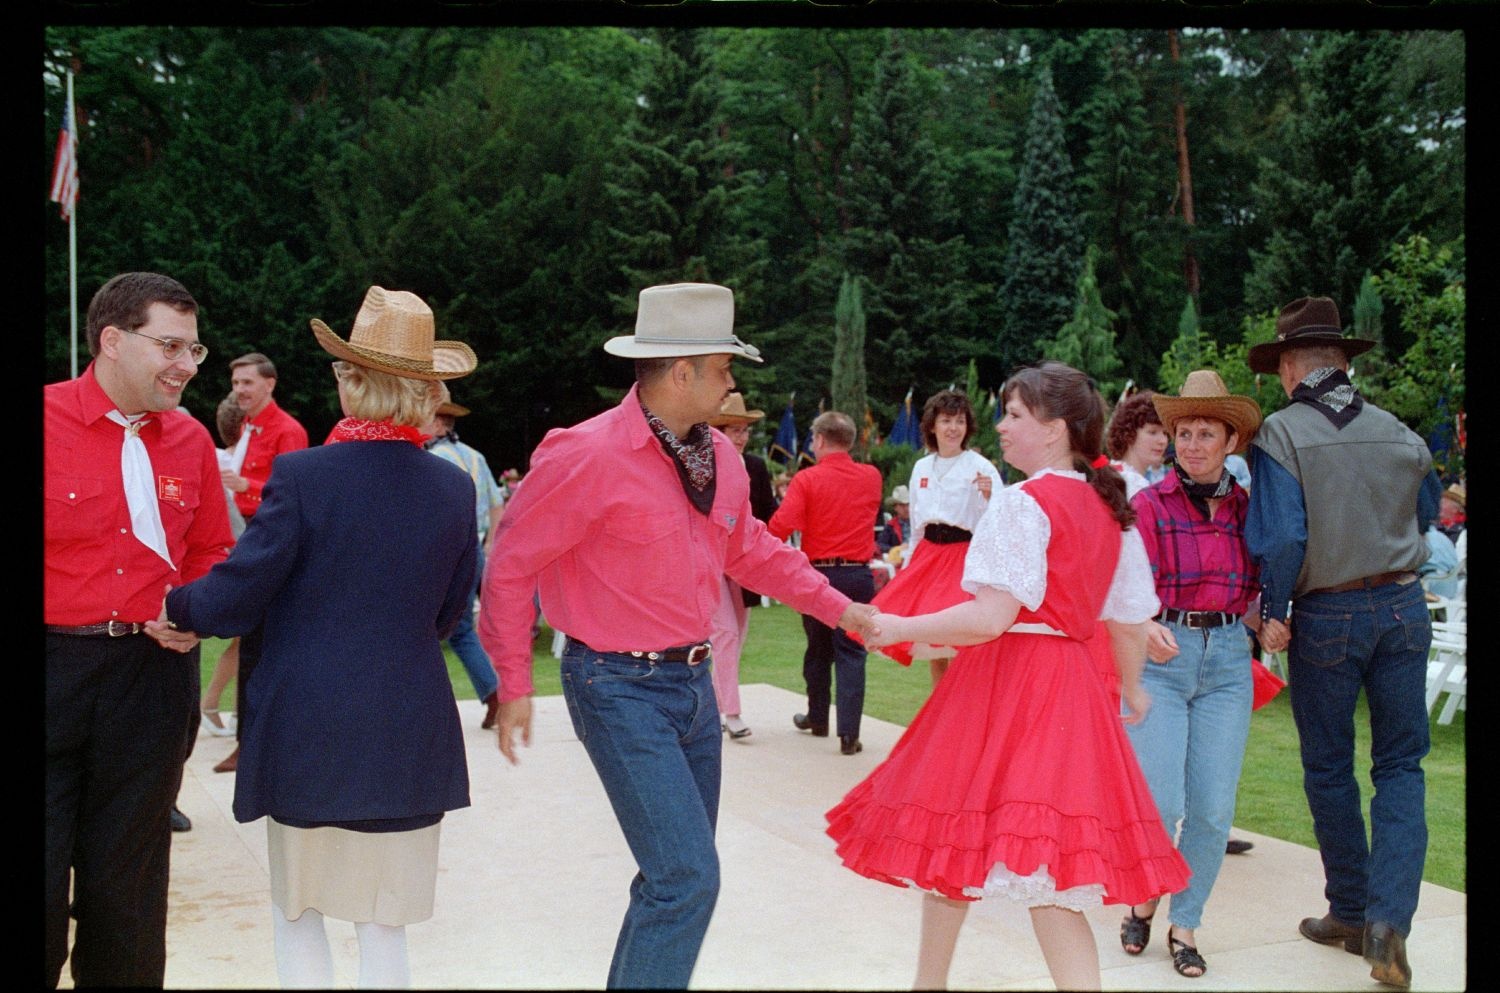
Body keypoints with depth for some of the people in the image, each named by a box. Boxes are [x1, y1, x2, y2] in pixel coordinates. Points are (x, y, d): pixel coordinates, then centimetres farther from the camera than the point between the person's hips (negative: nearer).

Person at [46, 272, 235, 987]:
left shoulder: (190, 442, 7)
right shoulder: (48, 421, -8)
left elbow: (212, 552, 17)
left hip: (151, 678, 4)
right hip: (55, 667, -4)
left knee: (127, 887, 14)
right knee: (41, 882, -1)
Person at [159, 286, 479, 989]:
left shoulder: (302, 475, -13)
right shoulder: (454, 488, -2)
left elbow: (232, 602, -11)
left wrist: (175, 607, 9)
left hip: (305, 730, -2)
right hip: (409, 739, 3)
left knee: (296, 911, 16)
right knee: (384, 928, 12)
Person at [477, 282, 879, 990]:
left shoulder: (719, 457, 5)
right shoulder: (588, 457, -18)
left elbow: (749, 549, 21)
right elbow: (510, 565, -11)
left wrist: (836, 607, 17)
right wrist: (514, 685, -10)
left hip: (693, 680, 8)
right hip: (621, 688, -8)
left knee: (681, 873, 16)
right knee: (687, 877, -13)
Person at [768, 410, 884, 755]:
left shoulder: (807, 479, -9)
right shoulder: (872, 478, 3)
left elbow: (780, 526, -17)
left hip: (818, 573, -1)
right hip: (859, 575, 1)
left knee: (818, 649, 16)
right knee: (851, 652, 1)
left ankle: (818, 718, 31)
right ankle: (849, 732, -8)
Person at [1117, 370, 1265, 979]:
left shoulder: (1246, 508, 8)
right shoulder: (1148, 505, -2)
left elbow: (1247, 595, 17)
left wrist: (1268, 629, -1)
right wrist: (1147, 631, -23)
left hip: (1227, 659, 3)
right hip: (1158, 658, -3)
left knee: (1213, 810, 0)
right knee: (1160, 803, -10)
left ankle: (1185, 924, 19)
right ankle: (1143, 899, 19)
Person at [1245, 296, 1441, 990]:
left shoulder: (1281, 434, -11)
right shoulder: (1398, 433, 4)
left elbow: (1279, 535, -18)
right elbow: (1426, 510, 19)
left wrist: (1273, 614, -6)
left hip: (1325, 618, -3)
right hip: (1403, 606, 3)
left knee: (1329, 768, 12)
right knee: (1400, 765, 8)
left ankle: (1351, 913, 23)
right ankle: (1389, 918, -6)